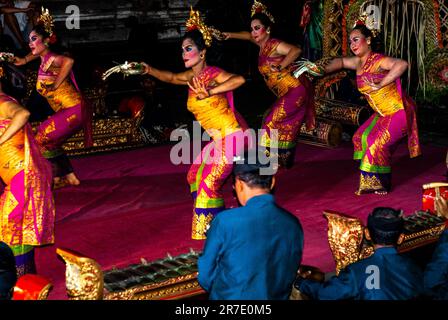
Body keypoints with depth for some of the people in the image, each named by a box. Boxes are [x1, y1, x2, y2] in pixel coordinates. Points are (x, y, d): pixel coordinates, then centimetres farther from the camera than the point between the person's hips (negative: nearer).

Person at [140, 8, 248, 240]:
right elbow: (171, 78, 29)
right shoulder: (191, 77, 8)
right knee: (195, 176, 20)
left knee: (209, 183, -12)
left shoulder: (213, 74, -16)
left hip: (230, 138, -10)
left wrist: (209, 92, -44)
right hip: (218, 141, 10)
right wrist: (149, 70, 16)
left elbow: (239, 80, -35)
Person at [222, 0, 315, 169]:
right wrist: (230, 35, 20)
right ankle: (285, 162, 27)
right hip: (289, 92, 10)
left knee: (271, 123, -10)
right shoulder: (262, 43, 8)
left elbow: (296, 50, -35)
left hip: (295, 91, -10)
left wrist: (280, 67, -33)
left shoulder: (274, 44, -17)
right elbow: (248, 36, 30)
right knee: (286, 127, 16)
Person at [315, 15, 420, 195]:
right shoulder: (358, 63, 3)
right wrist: (324, 71, 11)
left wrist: (380, 84, -38)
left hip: (399, 112, -9)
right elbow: (340, 62, 24)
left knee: (377, 143, -14)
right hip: (383, 114, 10)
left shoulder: (378, 61, -23)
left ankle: (381, 185, 3)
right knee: (362, 137, 14)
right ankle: (372, 180, 25)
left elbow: (402, 64, -42)